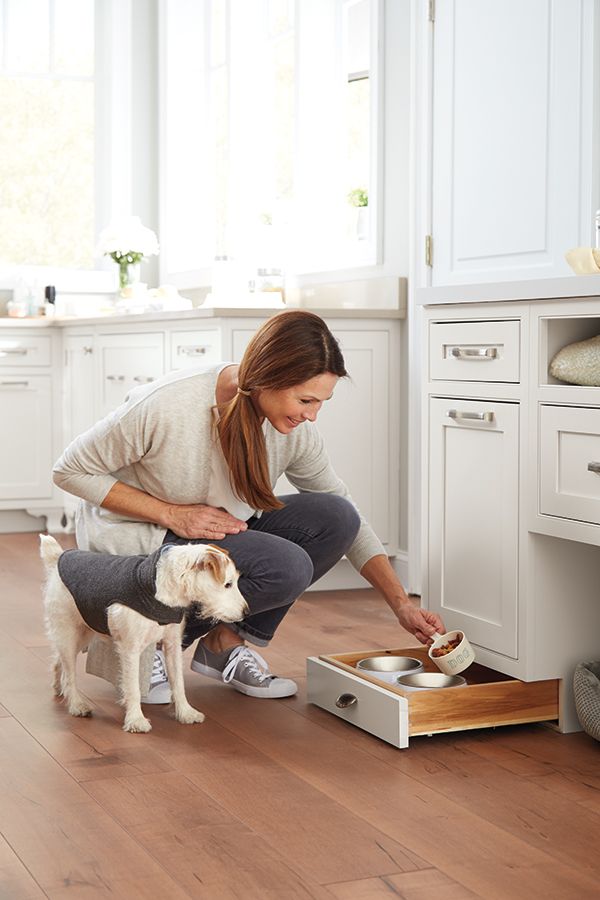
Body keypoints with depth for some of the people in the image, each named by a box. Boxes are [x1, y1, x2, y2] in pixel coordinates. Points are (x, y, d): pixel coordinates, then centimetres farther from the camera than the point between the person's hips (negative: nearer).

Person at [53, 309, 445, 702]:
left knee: (335, 517, -15)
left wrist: (401, 604, -6)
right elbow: (71, 470, -16)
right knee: (286, 568, -28)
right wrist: (172, 513, -23)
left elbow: (345, 517, 1)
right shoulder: (166, 405, -28)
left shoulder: (295, 427, -11)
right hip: (133, 543, -6)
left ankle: (225, 640, -3)